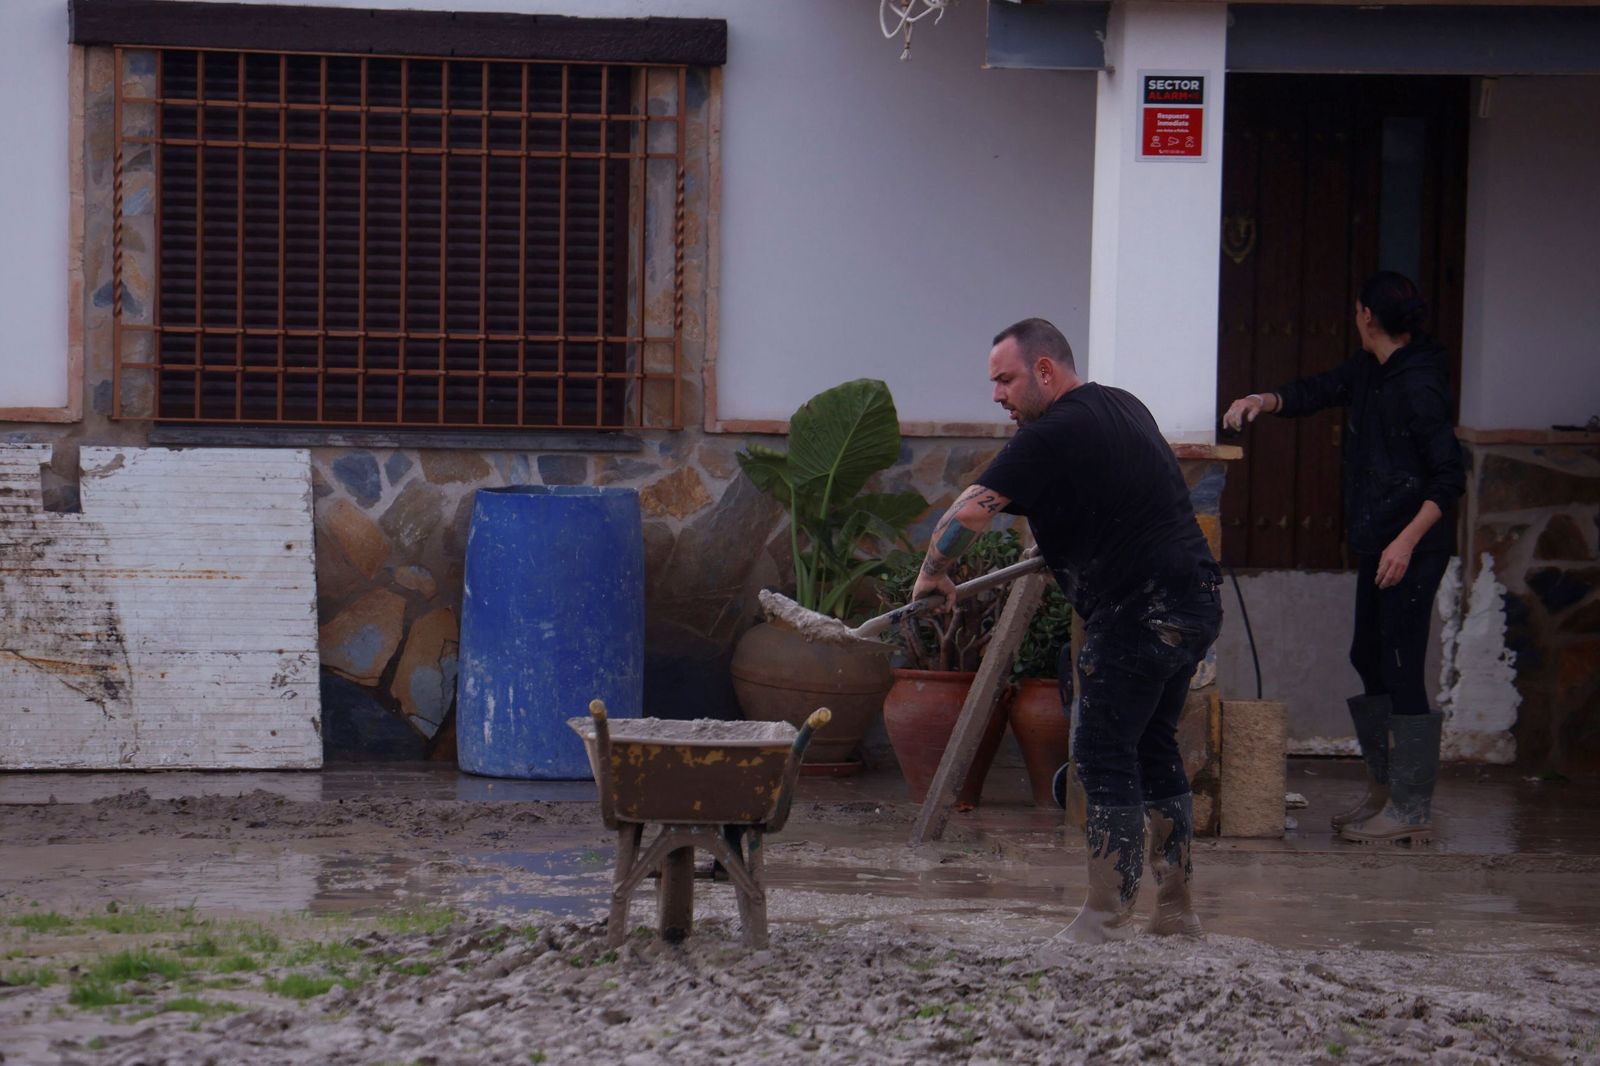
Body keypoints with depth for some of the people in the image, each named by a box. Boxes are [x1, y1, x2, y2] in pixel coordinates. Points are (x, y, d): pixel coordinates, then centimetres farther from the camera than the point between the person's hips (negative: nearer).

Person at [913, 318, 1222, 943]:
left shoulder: (1053, 435, -13)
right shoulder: (1123, 406, 16)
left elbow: (971, 512, -15)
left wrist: (932, 574, 0)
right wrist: (1065, 537, 42)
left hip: (1140, 611, -10)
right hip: (1197, 602, 10)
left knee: (1104, 755, -6)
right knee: (1154, 748, 16)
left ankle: (1107, 916, -6)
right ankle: (1175, 908, 19)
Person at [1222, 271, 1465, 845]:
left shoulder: (1419, 386, -18)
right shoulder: (1368, 371, 9)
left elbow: (1449, 477, -19)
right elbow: (1319, 391, 21)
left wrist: (1407, 541, -24)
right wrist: (1265, 401, 1)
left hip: (1412, 549, -10)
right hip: (1375, 544, 10)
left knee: (1401, 669, -9)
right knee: (1369, 661, 14)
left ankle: (1412, 808, -6)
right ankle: (1384, 788, 25)